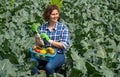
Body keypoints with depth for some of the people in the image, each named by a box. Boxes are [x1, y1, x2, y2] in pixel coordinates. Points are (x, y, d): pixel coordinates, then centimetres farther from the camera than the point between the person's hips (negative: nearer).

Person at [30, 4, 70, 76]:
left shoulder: (63, 27, 0)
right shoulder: (42, 27, 7)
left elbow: (65, 45, -8)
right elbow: (40, 45, 5)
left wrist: (49, 41, -17)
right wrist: (37, 37, -16)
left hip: (58, 54, -2)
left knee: (49, 66, -33)